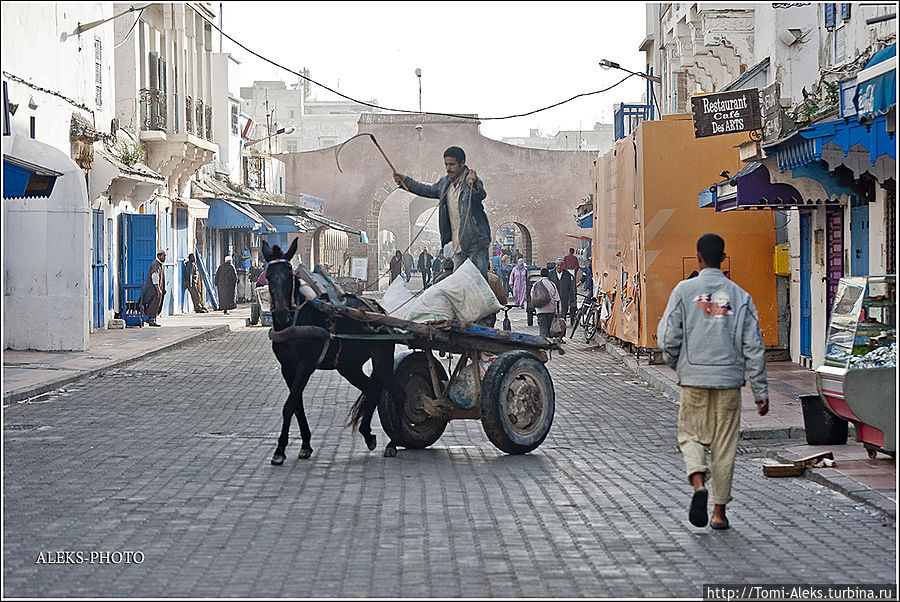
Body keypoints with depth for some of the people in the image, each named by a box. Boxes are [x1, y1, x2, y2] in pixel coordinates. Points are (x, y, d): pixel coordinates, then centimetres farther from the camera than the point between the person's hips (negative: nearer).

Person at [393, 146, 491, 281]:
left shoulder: (473, 180, -11)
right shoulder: (445, 182, 11)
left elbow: (481, 194, -33)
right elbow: (429, 190, 30)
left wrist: (474, 184, -55)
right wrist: (406, 181, 28)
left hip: (477, 244, -7)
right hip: (459, 245, 7)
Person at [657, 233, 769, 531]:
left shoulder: (684, 290, -1)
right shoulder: (740, 296, 4)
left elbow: (668, 336, -5)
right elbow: (753, 347, 2)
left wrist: (677, 364, 16)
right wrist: (761, 392, 6)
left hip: (694, 380, -1)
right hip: (729, 381, 1)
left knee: (691, 436, 12)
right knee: (725, 445, 8)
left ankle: (699, 483, -16)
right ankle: (719, 511, 10)